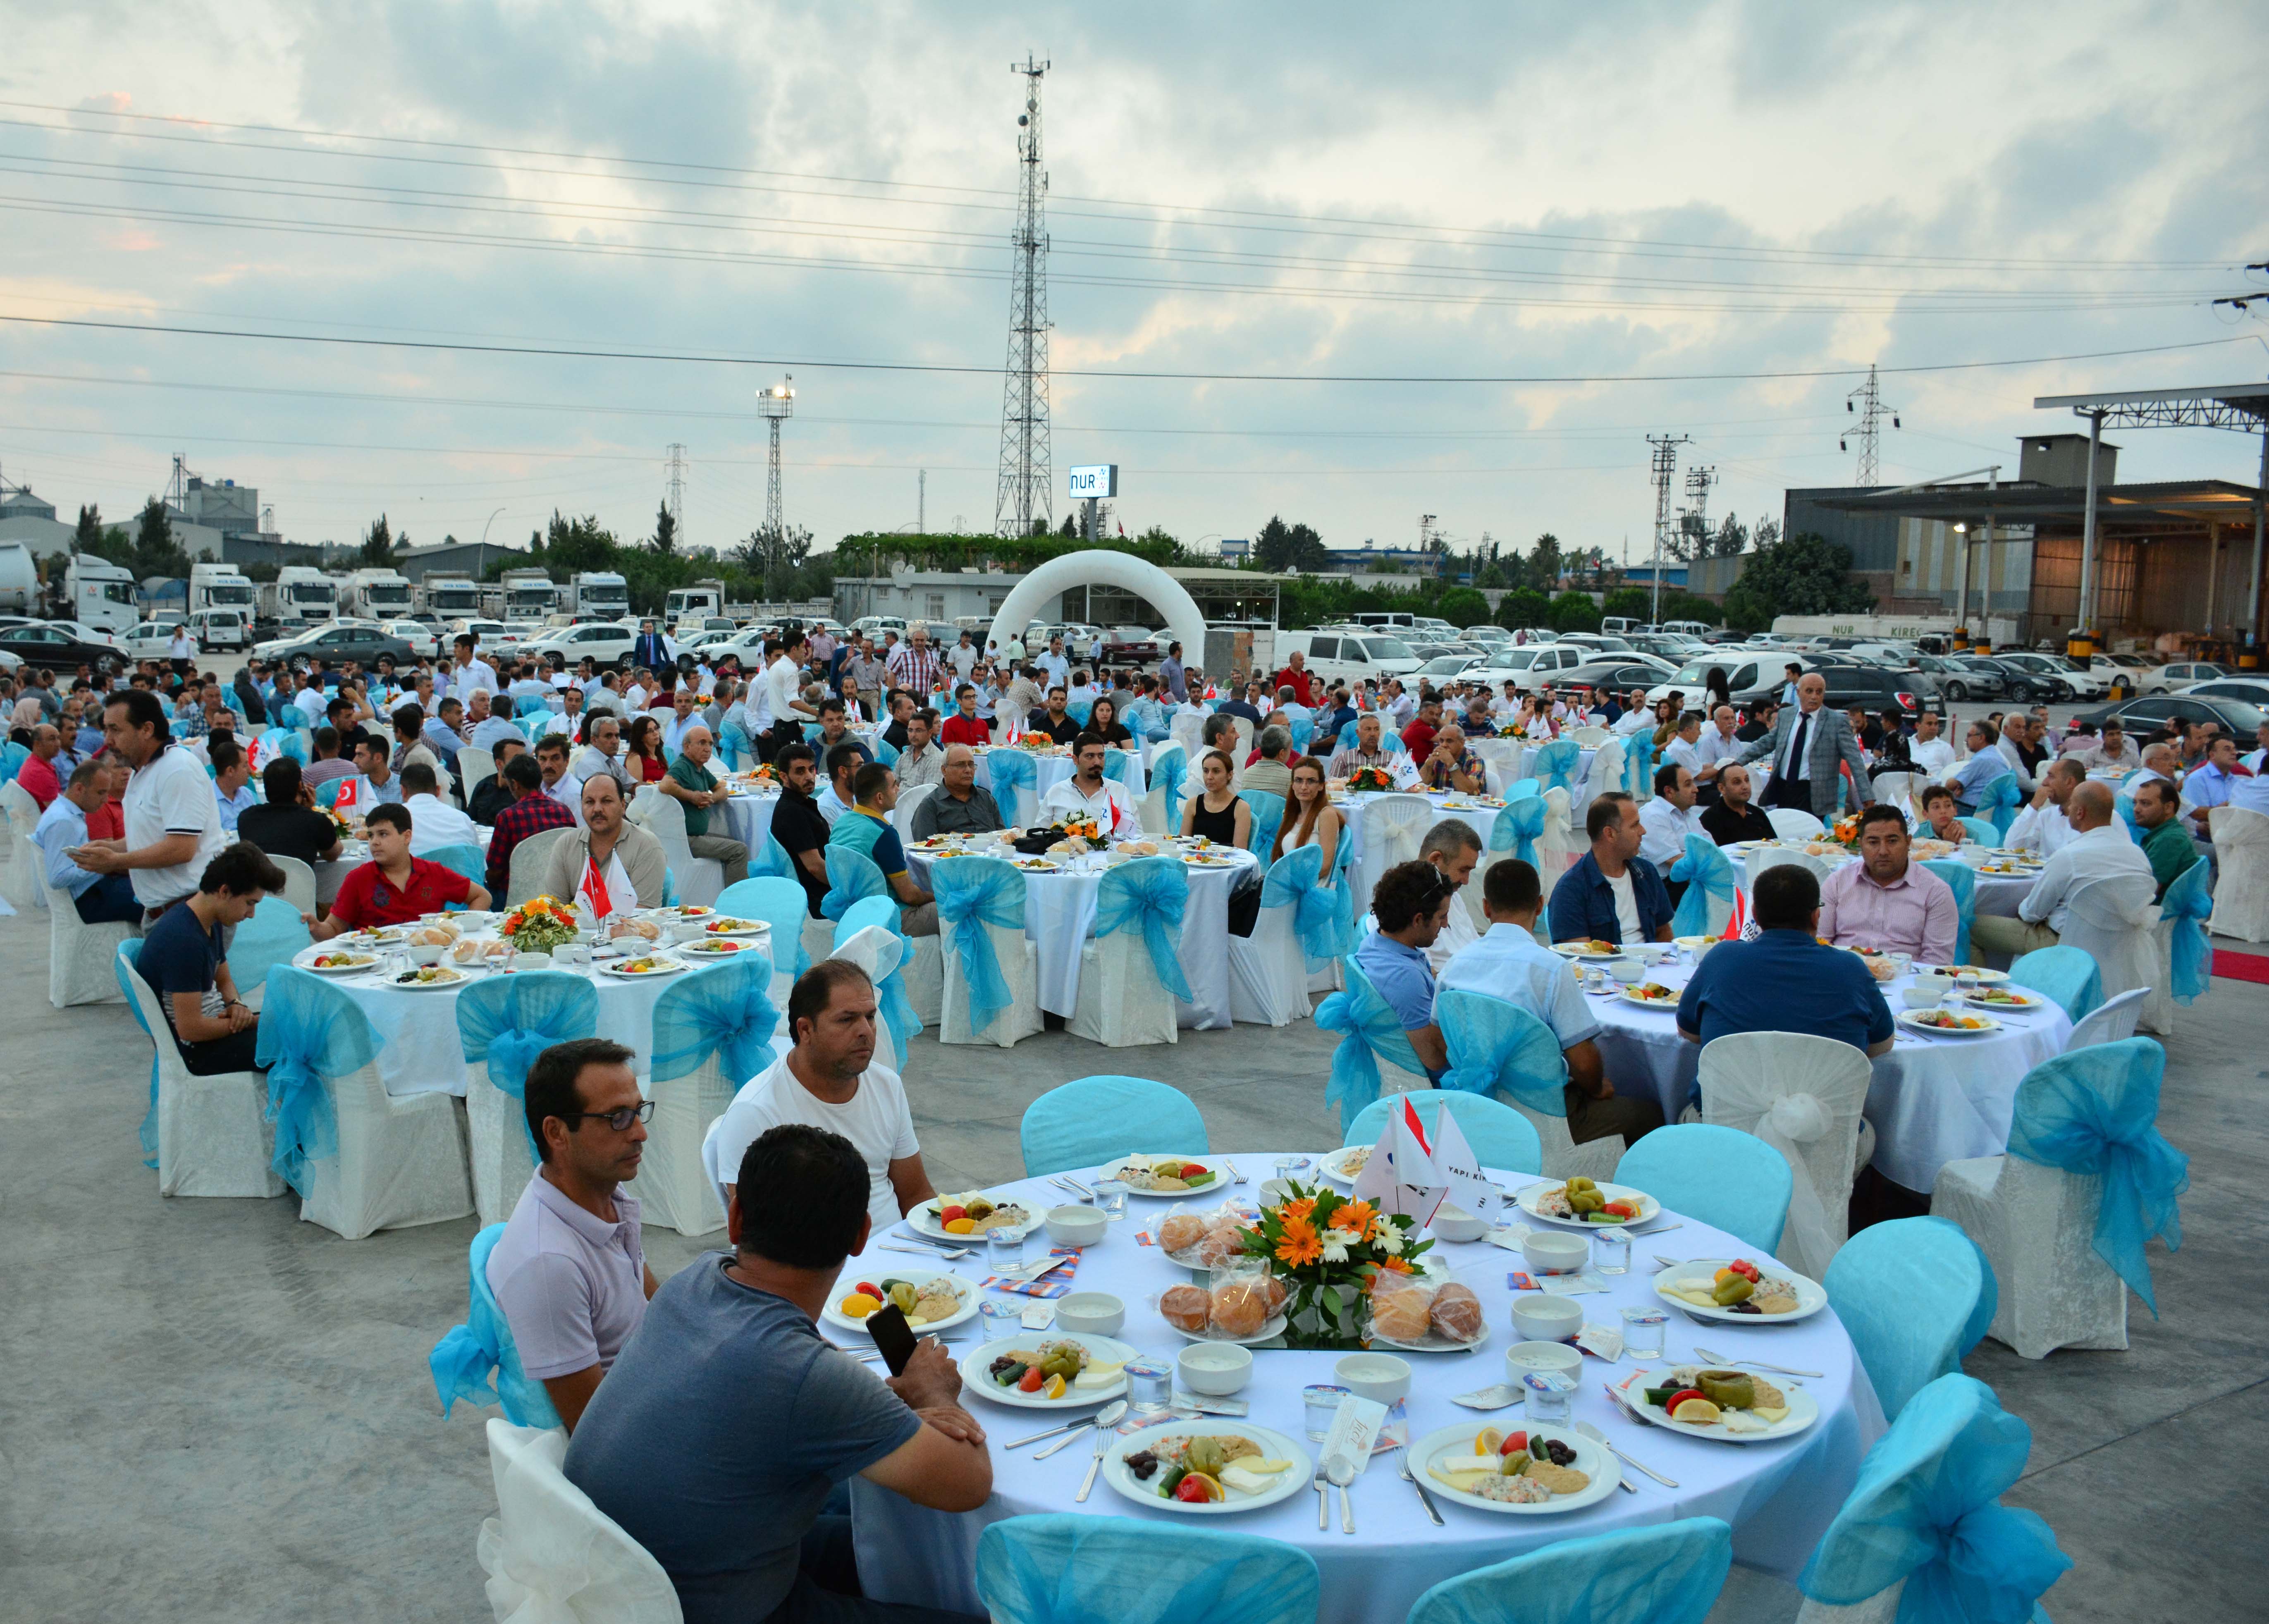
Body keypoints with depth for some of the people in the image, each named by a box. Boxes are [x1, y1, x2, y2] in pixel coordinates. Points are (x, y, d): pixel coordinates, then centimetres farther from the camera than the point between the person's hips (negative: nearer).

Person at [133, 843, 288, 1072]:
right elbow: (190, 1028, -27)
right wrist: (255, 1022, -15)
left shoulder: (211, 923, 5)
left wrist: (235, 1004, -2)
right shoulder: (183, 939, -26)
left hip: (216, 1022, 10)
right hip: (195, 1050, -10)